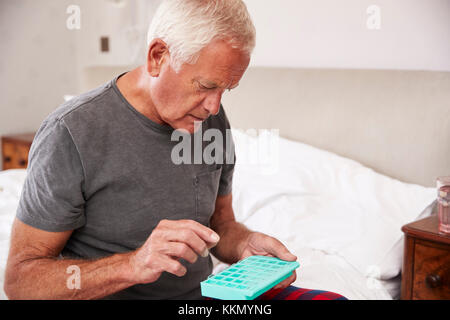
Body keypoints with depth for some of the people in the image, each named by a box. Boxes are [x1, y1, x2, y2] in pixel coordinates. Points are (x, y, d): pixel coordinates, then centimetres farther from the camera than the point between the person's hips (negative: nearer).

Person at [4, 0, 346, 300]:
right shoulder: (71, 134, -16)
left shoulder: (212, 120, 4)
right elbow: (20, 279, -13)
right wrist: (133, 265, -27)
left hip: (202, 292, 5)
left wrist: (245, 245, -8)